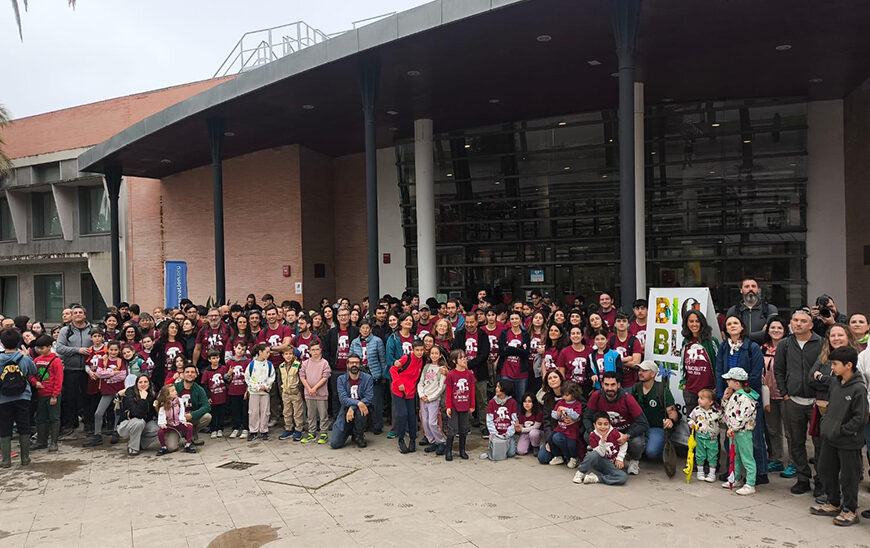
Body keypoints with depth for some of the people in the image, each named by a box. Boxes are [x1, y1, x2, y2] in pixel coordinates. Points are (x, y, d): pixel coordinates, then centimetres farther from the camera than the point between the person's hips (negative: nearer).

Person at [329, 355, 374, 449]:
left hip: (360, 410, -1)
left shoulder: (367, 378, -5)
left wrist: (353, 407, -25)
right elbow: (342, 398, -14)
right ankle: (349, 431, 23)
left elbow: (369, 398, -13)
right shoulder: (341, 379, -1)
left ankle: (359, 436, -9)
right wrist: (358, 403, -31)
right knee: (334, 444, -10)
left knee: (359, 411, -38)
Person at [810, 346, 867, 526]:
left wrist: (842, 430, -17)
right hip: (829, 437, 8)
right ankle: (833, 504, 32)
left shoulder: (858, 388, -18)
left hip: (848, 442, -8)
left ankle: (850, 510, 20)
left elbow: (860, 418, -19)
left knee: (848, 477, 5)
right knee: (826, 470, 17)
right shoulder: (834, 382, 3)